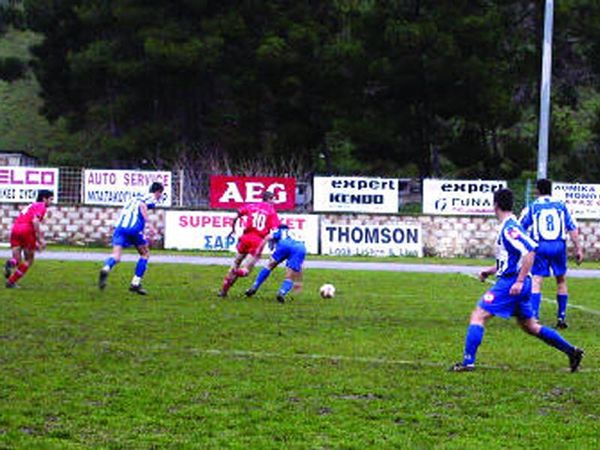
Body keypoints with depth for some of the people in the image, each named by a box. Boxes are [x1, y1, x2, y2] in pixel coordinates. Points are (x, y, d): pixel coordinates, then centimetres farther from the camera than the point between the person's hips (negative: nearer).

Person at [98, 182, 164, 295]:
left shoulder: (137, 198, 32)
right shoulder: (152, 198, 9)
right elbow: (142, 205, -11)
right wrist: (149, 225, -18)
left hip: (119, 226, 5)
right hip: (134, 227, -5)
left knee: (116, 256, -9)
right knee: (145, 254, 17)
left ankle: (106, 269, -42)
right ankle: (135, 283, 13)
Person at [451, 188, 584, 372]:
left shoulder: (509, 228, -16)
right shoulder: (509, 226, 15)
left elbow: (530, 251, -25)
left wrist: (519, 281, -26)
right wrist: (491, 270, 22)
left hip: (510, 283, -10)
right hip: (514, 282, 10)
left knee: (478, 315, -7)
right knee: (530, 326, 17)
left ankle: (468, 361, -11)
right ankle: (571, 351, 19)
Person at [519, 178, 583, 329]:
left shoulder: (532, 207, 5)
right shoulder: (561, 206, 9)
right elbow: (573, 228, 6)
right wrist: (578, 249, 9)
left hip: (540, 246, -2)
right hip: (559, 246, 2)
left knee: (536, 281, -4)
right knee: (561, 281, 16)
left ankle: (533, 317, -18)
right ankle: (561, 318, 17)